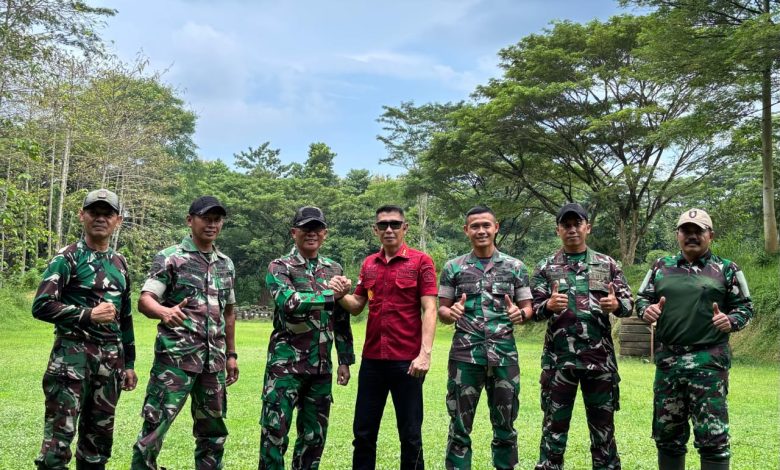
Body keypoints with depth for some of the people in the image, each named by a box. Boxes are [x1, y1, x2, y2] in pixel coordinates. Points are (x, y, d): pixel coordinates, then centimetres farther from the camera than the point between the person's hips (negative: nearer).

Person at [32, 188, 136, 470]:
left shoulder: (119, 263, 15)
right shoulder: (68, 258, -3)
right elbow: (41, 306, -11)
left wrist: (128, 363, 17)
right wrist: (88, 315, -17)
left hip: (111, 358, 6)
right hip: (73, 353, -6)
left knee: (99, 435, 10)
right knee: (59, 435, -9)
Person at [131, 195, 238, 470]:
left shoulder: (226, 264, 13)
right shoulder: (169, 258, -4)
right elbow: (145, 301, -13)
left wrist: (231, 354, 17)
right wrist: (164, 312, -34)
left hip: (214, 360, 6)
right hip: (175, 357, -5)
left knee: (213, 430, 12)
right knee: (155, 425, -7)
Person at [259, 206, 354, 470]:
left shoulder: (334, 270, 13)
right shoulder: (279, 267, -2)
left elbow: (342, 319, 17)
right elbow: (288, 302, -22)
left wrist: (345, 360, 14)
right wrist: (330, 296, -15)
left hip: (321, 367, 5)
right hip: (286, 363, -5)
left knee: (314, 435, 10)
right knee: (275, 431, -6)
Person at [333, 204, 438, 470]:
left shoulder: (420, 261, -3)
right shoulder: (369, 264, 11)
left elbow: (429, 309, -9)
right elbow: (356, 307, 15)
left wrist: (425, 353, -19)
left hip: (407, 361, -4)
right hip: (372, 359, 5)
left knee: (410, 434, 6)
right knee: (363, 432, 11)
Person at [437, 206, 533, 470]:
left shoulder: (515, 267, 7)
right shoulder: (453, 267, 6)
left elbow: (528, 307, 10)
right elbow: (442, 310, 8)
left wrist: (520, 314, -13)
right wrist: (451, 313, -14)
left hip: (504, 355, 1)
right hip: (465, 356, 0)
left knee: (505, 425, 10)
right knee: (460, 426, 5)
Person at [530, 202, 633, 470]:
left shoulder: (608, 265, 7)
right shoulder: (545, 268, 4)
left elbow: (629, 303, 7)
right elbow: (533, 310, 0)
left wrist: (616, 305, -16)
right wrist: (548, 306, -22)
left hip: (600, 358, 1)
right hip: (558, 358, -1)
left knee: (603, 425, 10)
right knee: (554, 425, 6)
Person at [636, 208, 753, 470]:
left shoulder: (726, 270, 5)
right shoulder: (661, 267, 12)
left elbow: (745, 306, 7)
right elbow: (641, 299, 15)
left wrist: (731, 321, -14)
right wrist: (646, 310, -7)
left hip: (708, 362, -3)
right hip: (668, 360, 3)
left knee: (712, 436, -4)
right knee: (667, 433, 11)